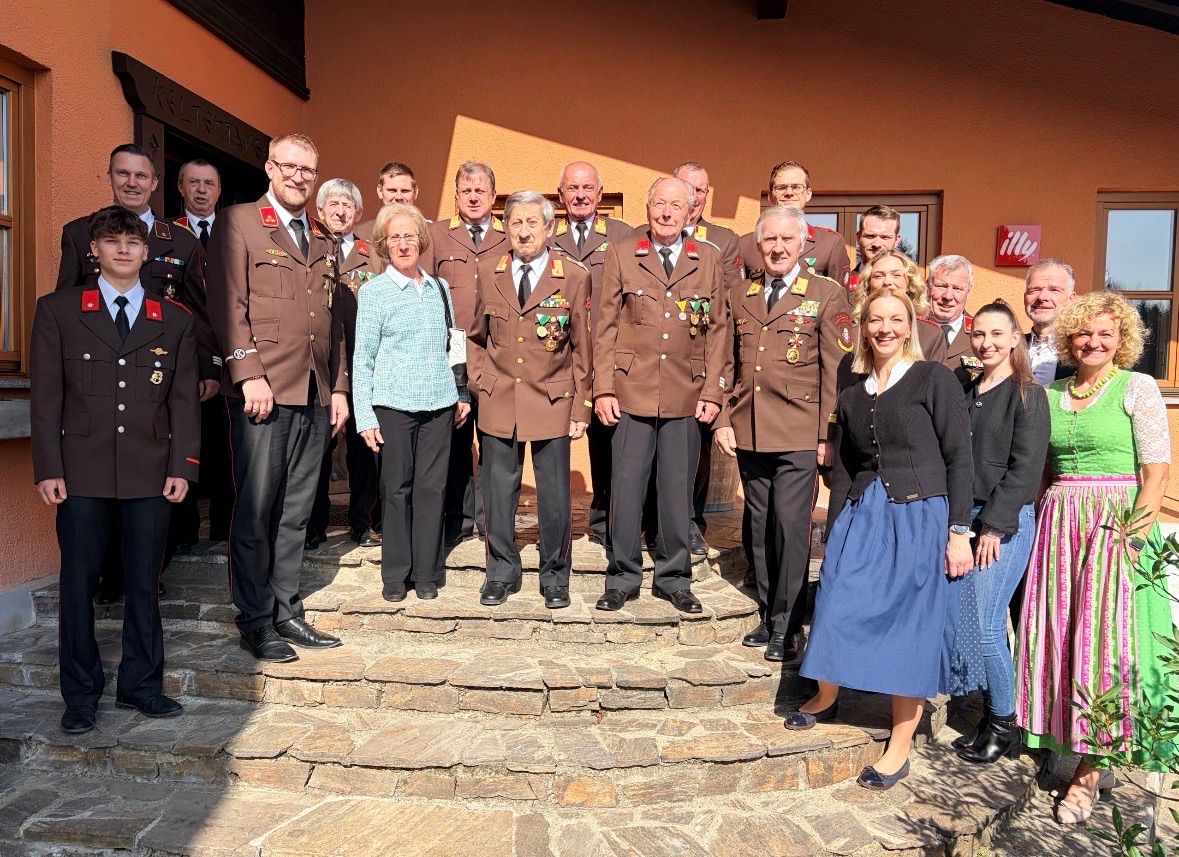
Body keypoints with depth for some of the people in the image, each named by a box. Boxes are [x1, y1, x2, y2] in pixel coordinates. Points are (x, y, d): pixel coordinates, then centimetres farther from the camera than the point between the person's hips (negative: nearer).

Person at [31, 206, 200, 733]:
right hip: (82, 472, -1)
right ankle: (80, 694, 18)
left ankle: (140, 685, 21)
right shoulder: (57, 311, 7)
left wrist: (182, 467, -1)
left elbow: (184, 400, 6)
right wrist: (48, 468, -5)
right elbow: (46, 395, 2)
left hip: (150, 474, 1)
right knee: (78, 582, 5)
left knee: (143, 582, 8)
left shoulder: (175, 321, 10)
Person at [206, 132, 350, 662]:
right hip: (264, 390, -5)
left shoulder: (323, 240, 20)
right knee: (255, 511, -1)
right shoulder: (238, 223, 3)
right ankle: (255, 623, 10)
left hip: (315, 395, 6)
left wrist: (339, 387, 14)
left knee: (296, 512, 10)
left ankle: (286, 612, 20)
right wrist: (248, 375, -16)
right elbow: (228, 305, -7)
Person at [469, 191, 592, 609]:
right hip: (498, 401, 2)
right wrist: (483, 379, 6)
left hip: (552, 402, -2)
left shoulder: (575, 277, -4)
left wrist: (580, 407, -3)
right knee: (498, 490, 8)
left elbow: (582, 349, -1)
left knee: (554, 493, 5)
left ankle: (555, 576, 22)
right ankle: (501, 571, 25)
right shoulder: (489, 274, 5)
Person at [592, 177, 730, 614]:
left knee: (678, 490, 9)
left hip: (686, 396, 1)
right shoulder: (621, 254, 4)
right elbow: (606, 326, 3)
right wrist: (603, 389, -4)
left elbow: (718, 329, 7)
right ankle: (623, 577, 20)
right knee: (626, 487, 4)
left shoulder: (709, 259, 7)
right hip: (631, 391, -1)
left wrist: (713, 391, 0)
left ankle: (674, 578, 24)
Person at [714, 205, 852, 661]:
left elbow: (836, 370, -3)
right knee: (760, 527, 12)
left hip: (798, 434, -4)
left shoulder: (827, 295, 0)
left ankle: (786, 625, 10)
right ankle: (768, 614, 25)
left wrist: (827, 433, -8)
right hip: (748, 432, 4)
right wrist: (723, 420, 6)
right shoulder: (740, 297, 12)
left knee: (790, 526, -5)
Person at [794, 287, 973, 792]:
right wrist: (842, 522, 9)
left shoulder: (934, 379, -3)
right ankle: (825, 698, 34)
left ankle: (900, 746, 20)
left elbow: (959, 458, -6)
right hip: (862, 515, 4)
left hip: (919, 517, -4)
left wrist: (959, 531, -10)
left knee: (909, 626, 4)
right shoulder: (852, 394, 11)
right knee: (838, 611, 5)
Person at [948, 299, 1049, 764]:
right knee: (963, 619, 7)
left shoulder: (1028, 394, -4)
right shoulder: (964, 389, 12)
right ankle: (991, 711, 23)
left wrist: (995, 525, -15)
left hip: (1005, 522, -6)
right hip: (962, 516, 6)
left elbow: (1025, 467, -11)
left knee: (985, 624, -6)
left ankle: (1005, 722, 13)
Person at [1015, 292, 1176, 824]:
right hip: (1058, 523, 5)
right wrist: (1041, 519, 7)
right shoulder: (1051, 392, 12)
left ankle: (1089, 770, 6)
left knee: (1104, 637, -4)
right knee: (1058, 636, 5)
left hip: (1115, 523, -4)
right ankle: (1090, 758, 20)